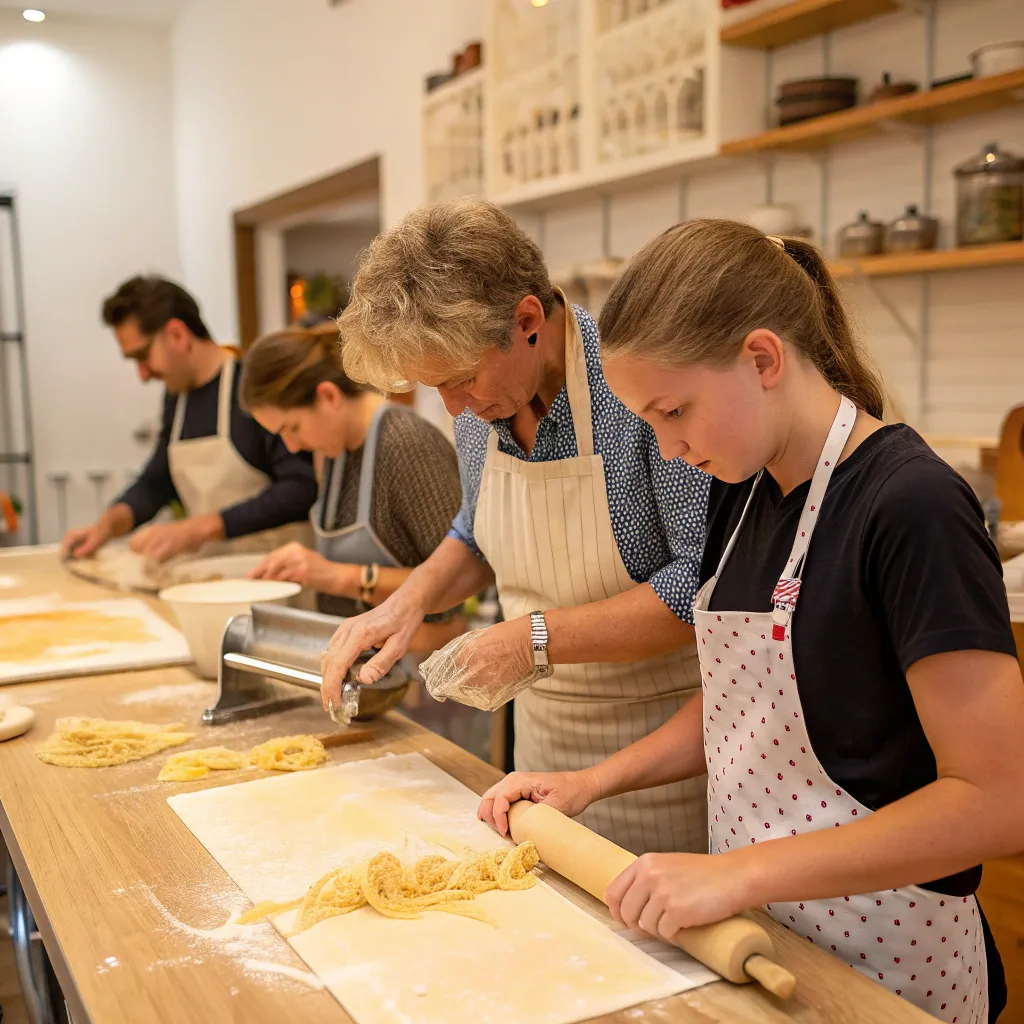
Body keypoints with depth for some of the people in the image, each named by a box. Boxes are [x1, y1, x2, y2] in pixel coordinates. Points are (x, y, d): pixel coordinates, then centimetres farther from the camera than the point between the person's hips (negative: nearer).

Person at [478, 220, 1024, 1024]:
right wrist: (594, 781, 2)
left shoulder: (913, 506, -22)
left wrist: (739, 871, -25)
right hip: (748, 929, 7)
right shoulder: (745, 491, 2)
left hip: (881, 958, -7)